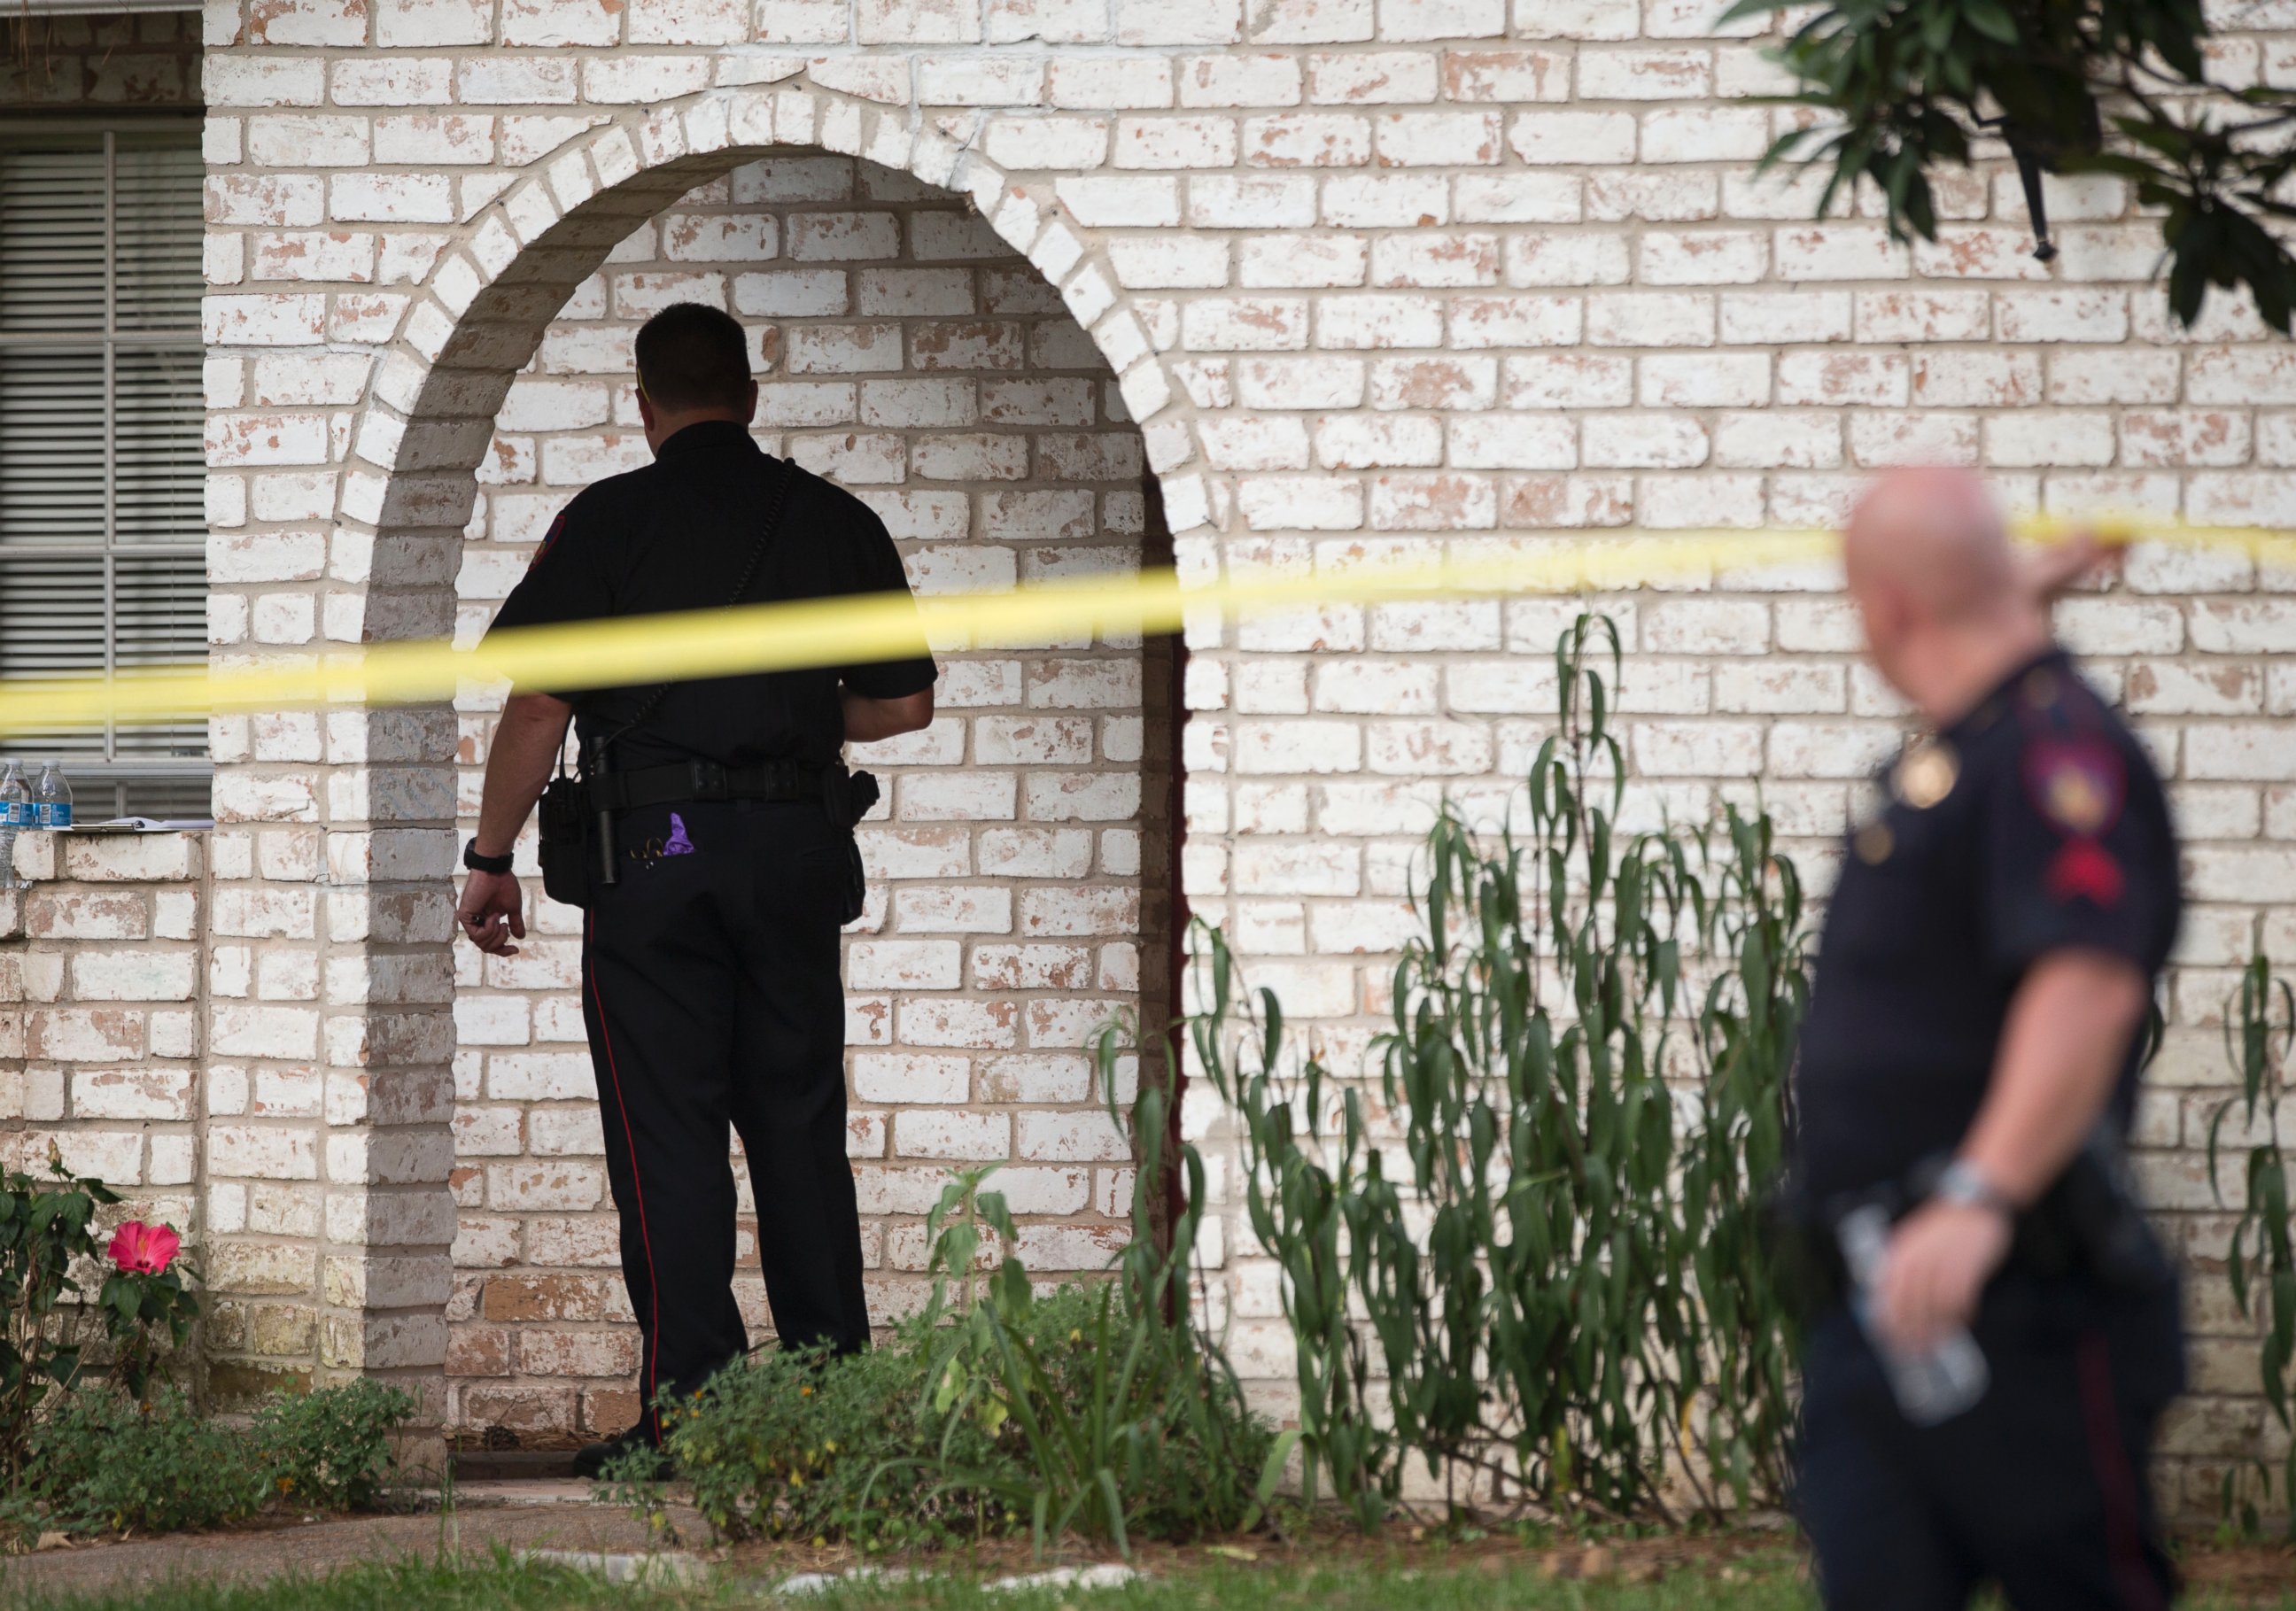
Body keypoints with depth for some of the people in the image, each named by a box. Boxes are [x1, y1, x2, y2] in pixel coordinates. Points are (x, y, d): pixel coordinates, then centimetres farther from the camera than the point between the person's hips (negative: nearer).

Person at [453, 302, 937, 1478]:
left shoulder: (610, 520, -4)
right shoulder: (835, 521, 7)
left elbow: (537, 704, -8)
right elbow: (904, 702, 11)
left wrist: (491, 859, -1)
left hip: (656, 848, -3)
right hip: (799, 847, 4)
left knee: (667, 1134, -2)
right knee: (800, 1126, 10)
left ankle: (689, 1407, -6)